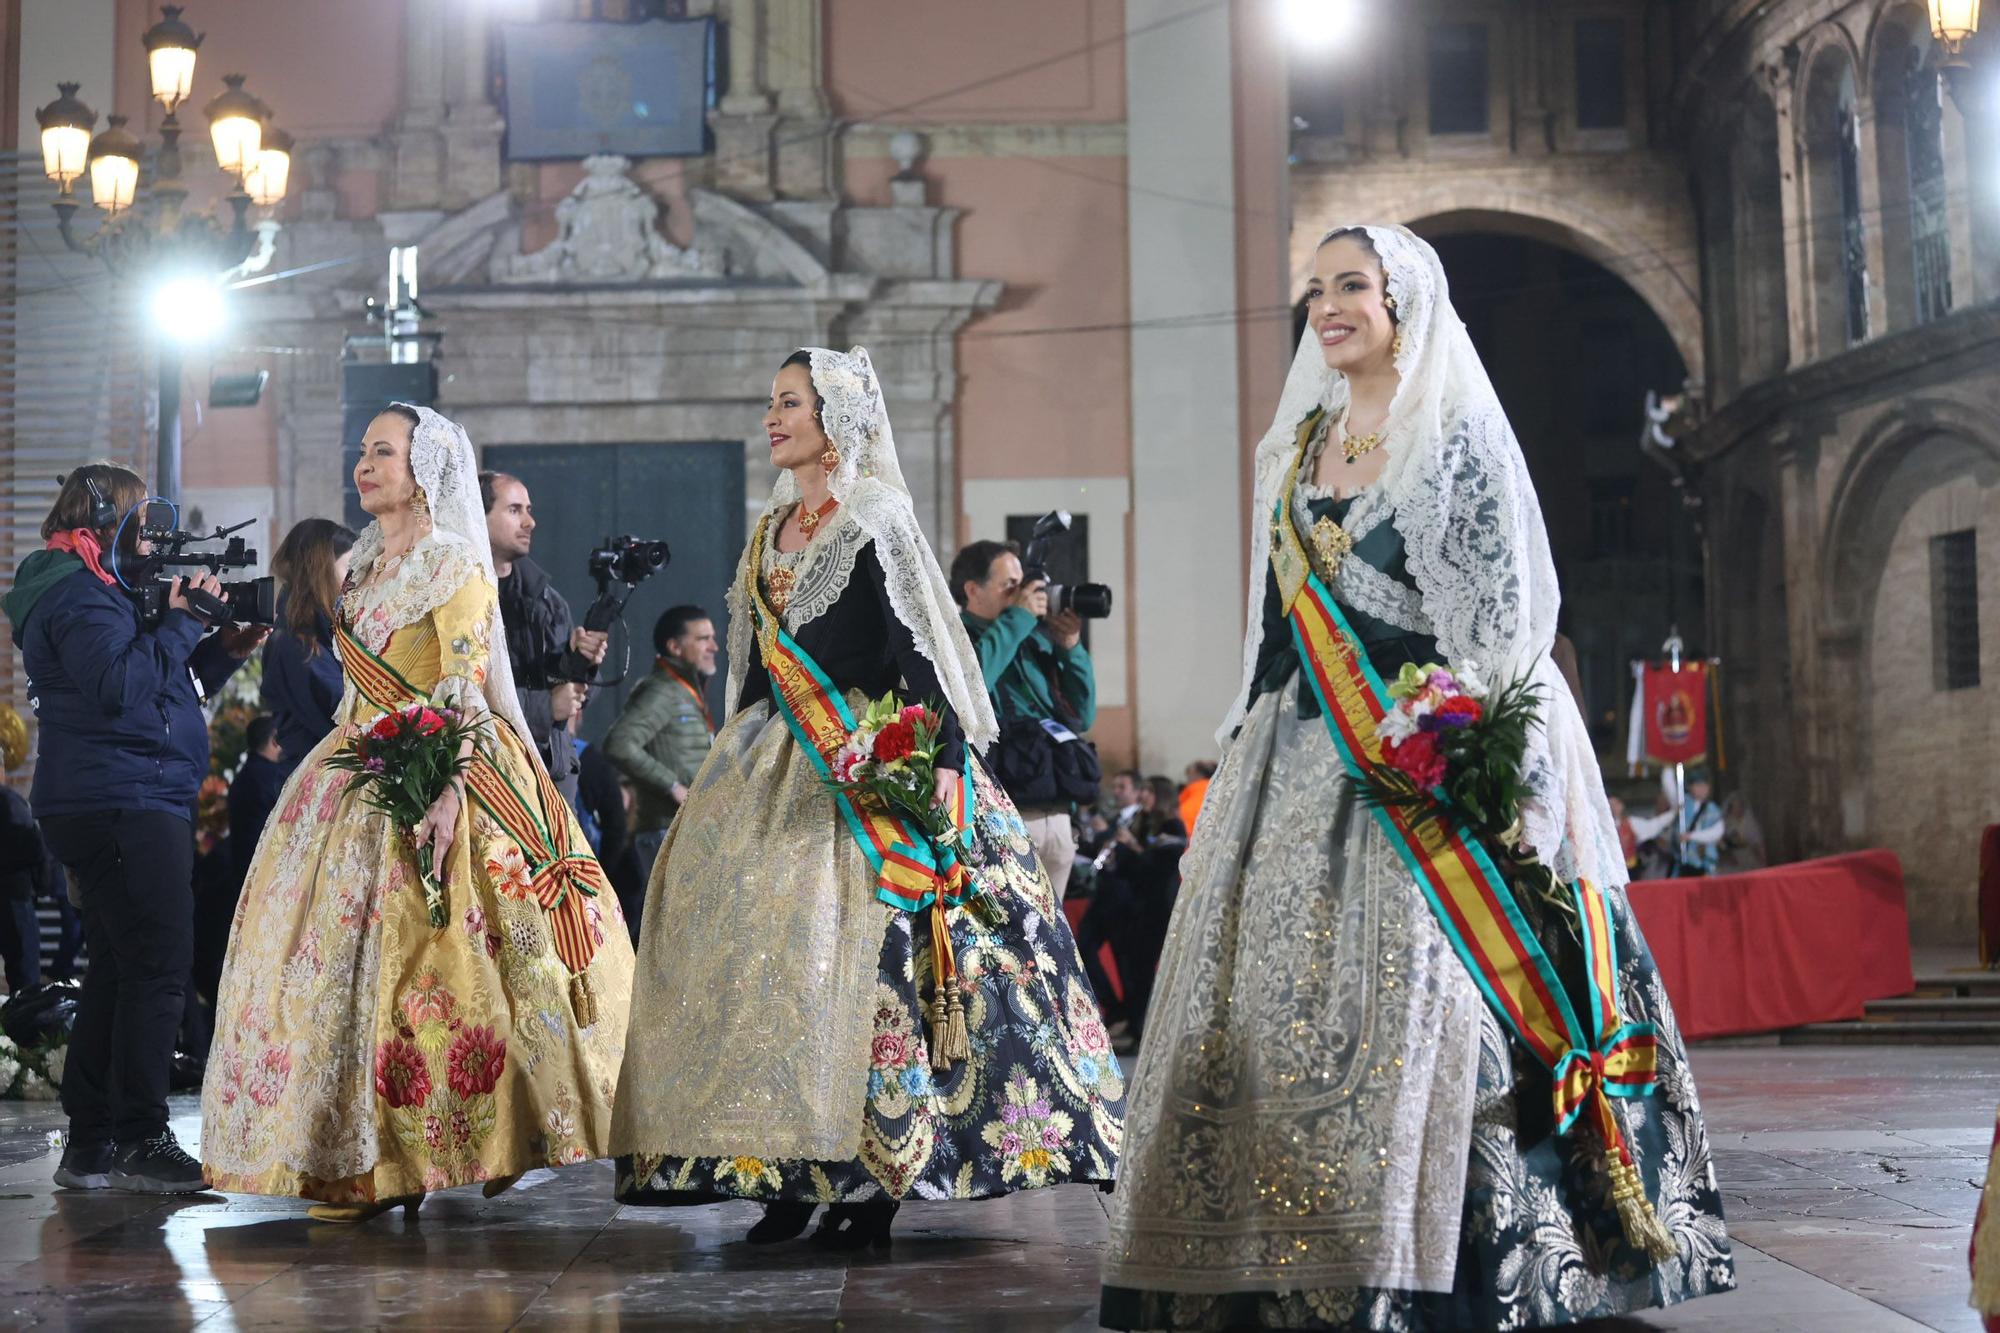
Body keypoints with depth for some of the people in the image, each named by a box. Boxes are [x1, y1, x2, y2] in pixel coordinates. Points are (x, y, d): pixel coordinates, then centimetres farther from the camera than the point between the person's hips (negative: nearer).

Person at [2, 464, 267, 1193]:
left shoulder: (91, 590, 22)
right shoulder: (79, 595, -11)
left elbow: (163, 687, 23)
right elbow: (119, 685, -25)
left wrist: (219, 652, 10)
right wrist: (180, 621, -15)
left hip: (104, 806, 11)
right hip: (125, 805, -11)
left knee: (118, 969, 13)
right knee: (159, 967, -11)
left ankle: (90, 1145, 18)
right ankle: (139, 1141, -9)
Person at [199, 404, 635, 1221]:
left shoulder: (453, 565, -6)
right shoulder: (362, 566, 16)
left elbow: (465, 688, -14)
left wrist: (447, 789, -24)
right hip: (359, 778, 8)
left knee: (419, 956, -9)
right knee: (338, 951, 4)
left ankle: (400, 1159, -4)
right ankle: (362, 1154, 8)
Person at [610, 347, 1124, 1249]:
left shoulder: (876, 520, -4)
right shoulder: (771, 530, 17)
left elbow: (914, 645, -11)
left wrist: (940, 756, -19)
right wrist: (731, 765, 18)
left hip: (868, 761, -7)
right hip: (778, 766, 8)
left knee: (859, 946, -12)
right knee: (754, 934, 1)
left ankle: (874, 1179, -7)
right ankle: (789, 1177, 6)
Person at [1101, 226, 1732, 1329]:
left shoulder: (1458, 434, -1)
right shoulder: (1300, 443, 18)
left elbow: (1501, 604, -7)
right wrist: (1246, 742, 15)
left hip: (1419, 756, -6)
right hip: (1301, 758, 7)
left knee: (1405, 986, -11)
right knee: (1273, 979, 1)